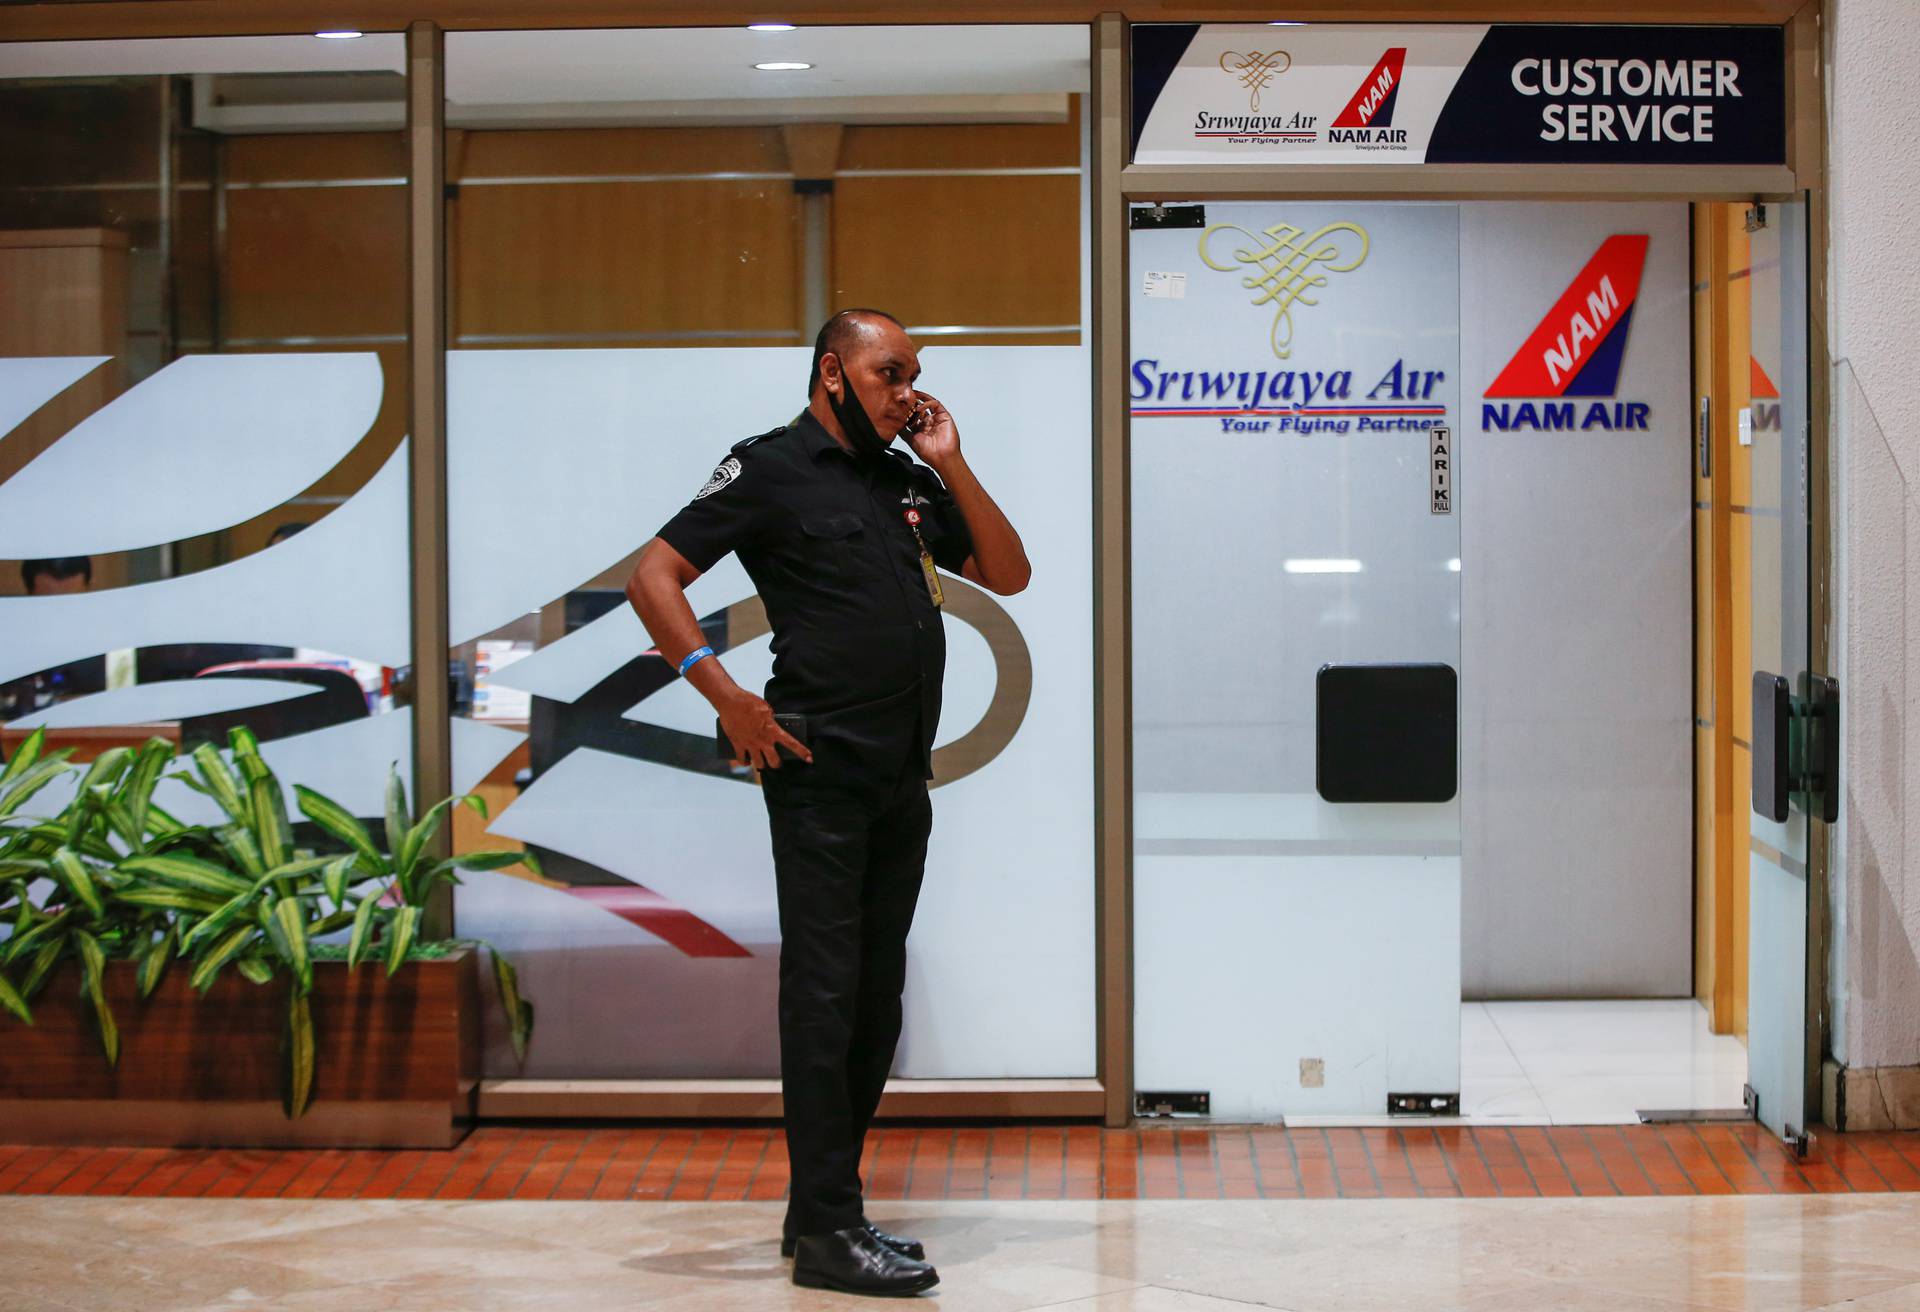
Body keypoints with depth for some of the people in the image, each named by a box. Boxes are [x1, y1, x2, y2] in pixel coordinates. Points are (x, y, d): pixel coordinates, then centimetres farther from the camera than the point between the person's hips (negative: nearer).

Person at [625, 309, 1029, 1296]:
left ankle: (819, 1207, 20)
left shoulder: (909, 480, 17)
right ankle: (828, 1232, -4)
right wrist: (724, 694, -16)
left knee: (876, 1000, 11)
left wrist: (950, 467, 6)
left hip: (903, 781, 8)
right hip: (822, 771, -8)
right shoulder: (771, 470, -3)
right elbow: (653, 576, -8)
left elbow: (1008, 575, 16)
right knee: (824, 993, -7)